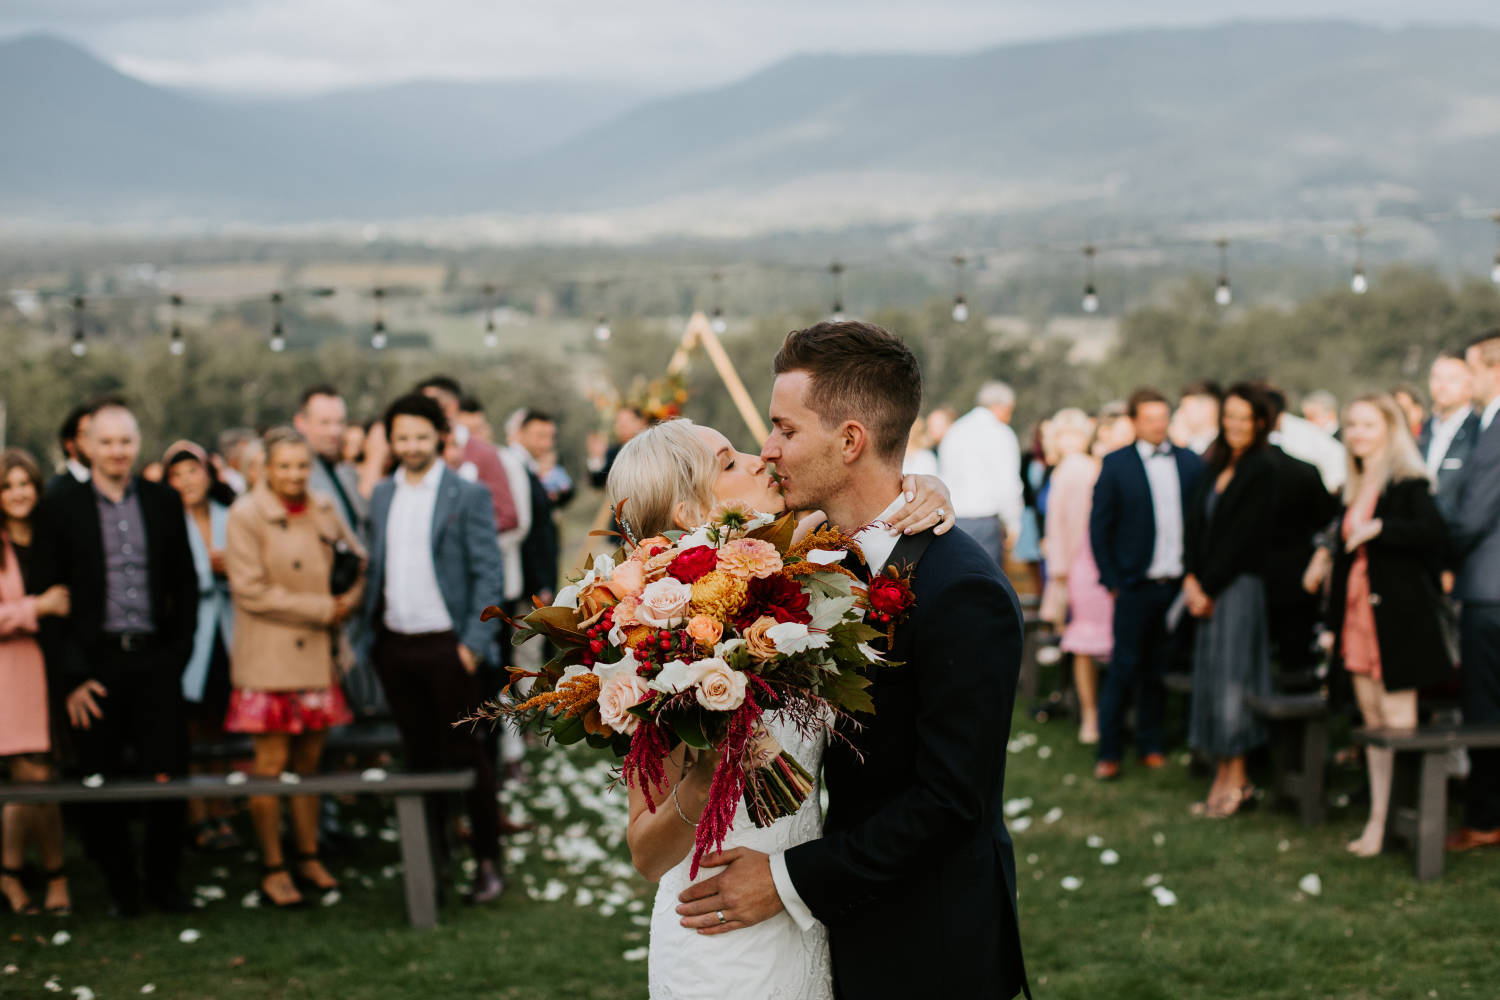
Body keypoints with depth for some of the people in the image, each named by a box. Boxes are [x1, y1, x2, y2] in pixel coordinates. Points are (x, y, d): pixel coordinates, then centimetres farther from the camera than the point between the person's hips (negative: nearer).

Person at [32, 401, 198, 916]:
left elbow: (185, 583, 11)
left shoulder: (164, 501, 7)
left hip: (155, 660, 1)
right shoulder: (60, 509, 1)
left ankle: (162, 881, 15)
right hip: (95, 662, -1)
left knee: (167, 776, -1)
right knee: (102, 785, 4)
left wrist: (179, 653, 2)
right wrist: (71, 675, -6)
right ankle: (120, 885, 19)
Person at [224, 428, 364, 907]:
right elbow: (252, 592, -14)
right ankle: (273, 868, 6)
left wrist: (347, 604, -2)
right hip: (267, 659, -5)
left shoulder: (324, 509, 7)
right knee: (271, 763, -3)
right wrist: (322, 608, -14)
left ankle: (309, 855, 23)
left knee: (310, 759, 11)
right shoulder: (246, 516, -9)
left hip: (318, 656, 5)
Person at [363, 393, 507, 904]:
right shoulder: (382, 496, 12)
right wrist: (368, 633, 7)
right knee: (419, 754, 11)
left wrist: (474, 643, -13)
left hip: (446, 645, -5)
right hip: (395, 646, 5)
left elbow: (489, 574, -6)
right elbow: (375, 568, 15)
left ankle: (488, 862, 8)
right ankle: (431, 857, 18)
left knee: (465, 753, 0)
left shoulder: (468, 495, -4)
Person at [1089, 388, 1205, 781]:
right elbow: (1099, 526, 0)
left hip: (1179, 583, 3)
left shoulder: (1191, 463, 7)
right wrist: (1111, 580, -4)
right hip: (1137, 586, -2)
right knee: (1124, 668, 0)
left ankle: (1150, 745, 19)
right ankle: (1108, 752, 6)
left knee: (1160, 670, 9)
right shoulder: (1116, 465, 0)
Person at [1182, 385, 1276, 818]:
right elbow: (1196, 523, 10)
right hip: (1209, 588, 8)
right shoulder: (1215, 468, 14)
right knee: (1211, 680, 7)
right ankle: (1226, 776, 12)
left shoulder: (1263, 471, -10)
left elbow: (1243, 536, -13)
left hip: (1240, 586, -8)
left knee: (1230, 678, -6)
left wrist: (1207, 585, -11)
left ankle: (1234, 778, 2)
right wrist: (1191, 578, -3)